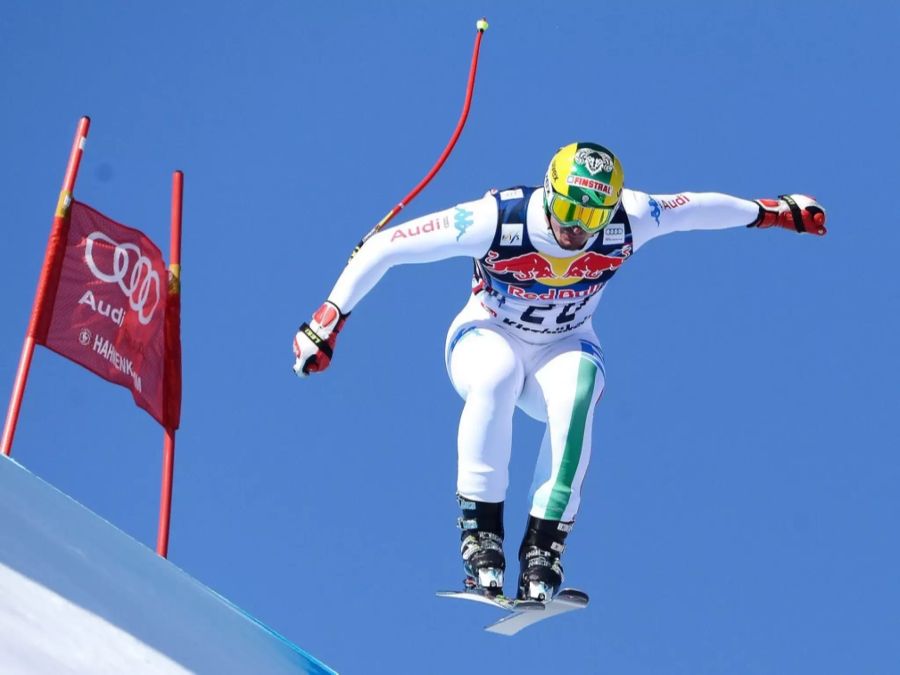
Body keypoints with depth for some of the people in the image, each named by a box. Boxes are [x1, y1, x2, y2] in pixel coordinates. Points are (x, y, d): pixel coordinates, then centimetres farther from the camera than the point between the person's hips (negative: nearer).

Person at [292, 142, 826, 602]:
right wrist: (329, 319, -23)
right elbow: (384, 248, -22)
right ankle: (481, 533, -32)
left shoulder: (626, 223, -22)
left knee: (575, 398, -36)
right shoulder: (496, 220, -29)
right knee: (498, 375, -39)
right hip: (486, 339, -1)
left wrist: (774, 211, 10)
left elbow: (698, 208, -2)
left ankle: (543, 549, -33)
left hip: (564, 349, 2)